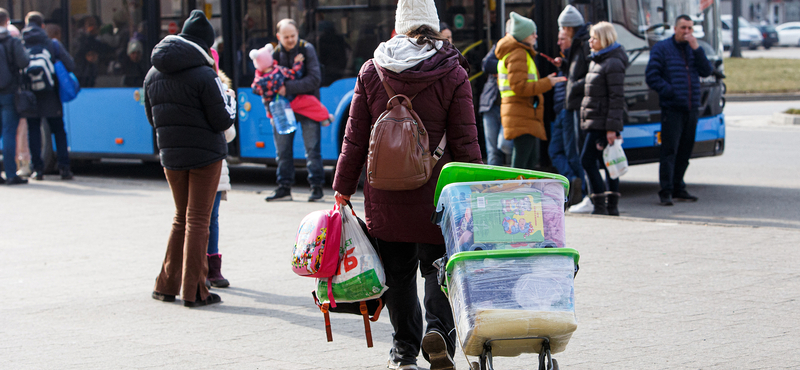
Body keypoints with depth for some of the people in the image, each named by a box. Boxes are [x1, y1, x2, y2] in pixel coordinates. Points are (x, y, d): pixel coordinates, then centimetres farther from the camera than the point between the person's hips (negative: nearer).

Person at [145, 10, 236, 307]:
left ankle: (166, 285, 18)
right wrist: (230, 99, 4)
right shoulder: (203, 75, -17)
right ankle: (193, 291, 1)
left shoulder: (153, 74, 3)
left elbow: (152, 118, 12)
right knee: (198, 220, 1)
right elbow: (222, 121, -14)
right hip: (205, 155, -5)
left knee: (181, 218, 18)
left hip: (171, 156, 5)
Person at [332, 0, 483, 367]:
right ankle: (439, 327, -16)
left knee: (398, 271, 12)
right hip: (436, 192, -2)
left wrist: (343, 187, 11)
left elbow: (355, 137, 4)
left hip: (385, 193, 2)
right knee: (437, 266, 7)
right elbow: (465, 141, -4)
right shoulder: (452, 73, -3)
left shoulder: (371, 71, 2)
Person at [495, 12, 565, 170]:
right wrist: (547, 83, -15)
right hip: (521, 115, -11)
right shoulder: (518, 54, -12)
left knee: (532, 158, 13)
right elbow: (519, 87, -20)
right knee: (521, 162, -12)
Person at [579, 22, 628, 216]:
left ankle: (600, 205, -8)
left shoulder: (613, 63, -13)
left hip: (602, 123, -10)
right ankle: (612, 206, 11)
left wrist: (612, 128, -20)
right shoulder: (596, 61, 17)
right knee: (606, 163, 9)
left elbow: (617, 98, -17)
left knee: (587, 160, -10)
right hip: (595, 121, 10)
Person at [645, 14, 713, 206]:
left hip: (692, 109, 5)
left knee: (685, 151, 10)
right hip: (672, 109, -5)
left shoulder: (694, 49, 16)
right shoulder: (662, 48, 1)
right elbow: (651, 75, -4)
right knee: (669, 150, -10)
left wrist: (696, 49, -6)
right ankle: (666, 191, -8)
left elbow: (706, 71, 3)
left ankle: (678, 188, 19)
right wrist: (668, 90, -15)